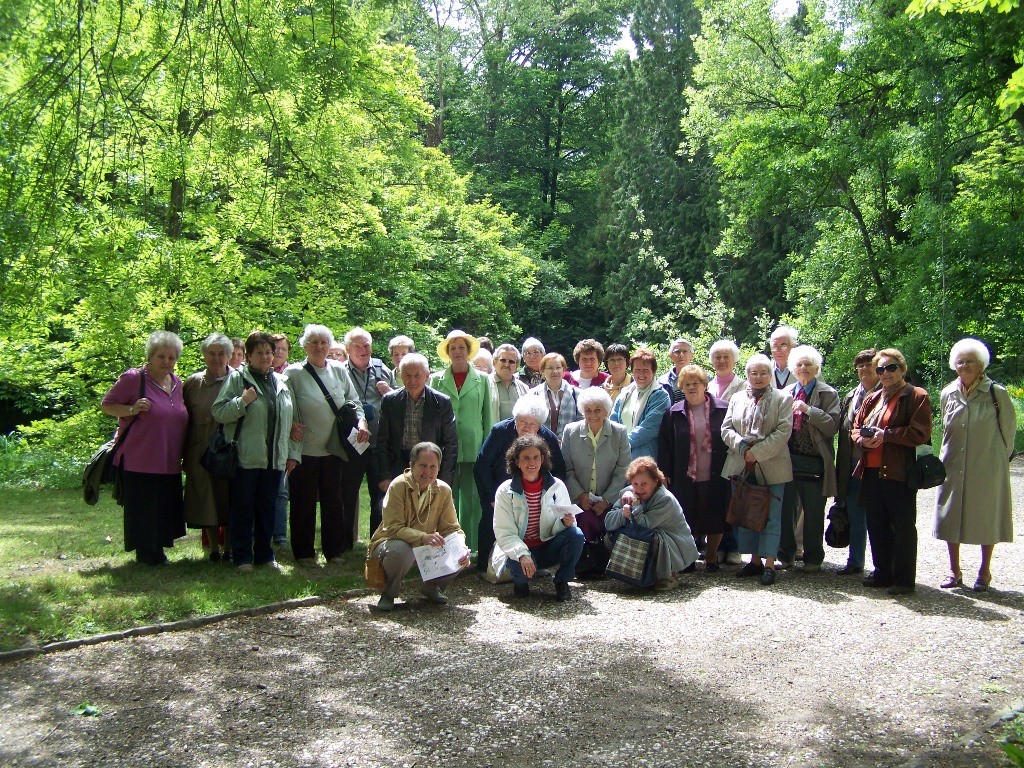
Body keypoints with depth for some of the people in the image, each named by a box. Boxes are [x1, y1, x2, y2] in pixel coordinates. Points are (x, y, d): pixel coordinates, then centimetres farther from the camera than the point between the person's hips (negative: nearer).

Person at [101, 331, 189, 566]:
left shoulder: (177, 383, 12)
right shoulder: (133, 378, -8)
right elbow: (106, 405, -4)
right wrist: (131, 409, -21)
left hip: (169, 463, 6)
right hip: (140, 460, -6)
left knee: (164, 509, 11)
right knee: (142, 509, 1)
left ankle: (157, 549, 25)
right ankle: (144, 551, 16)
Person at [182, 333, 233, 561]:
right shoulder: (193, 383, 6)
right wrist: (184, 455, 5)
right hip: (202, 453, 2)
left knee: (230, 499, 3)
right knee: (207, 500, 7)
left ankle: (229, 547, 15)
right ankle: (213, 548, 19)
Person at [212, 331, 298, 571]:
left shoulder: (281, 382, 15)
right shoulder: (237, 378, -1)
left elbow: (290, 421, 17)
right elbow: (219, 412, -6)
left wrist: (292, 453, 13)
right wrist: (242, 401, -21)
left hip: (274, 458, 4)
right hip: (245, 457, -4)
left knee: (267, 508, 11)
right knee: (243, 508, 3)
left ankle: (264, 554, 21)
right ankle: (242, 557, 12)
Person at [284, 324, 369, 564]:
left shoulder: (339, 371, 7)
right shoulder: (294, 373, -4)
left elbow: (354, 401, 10)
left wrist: (361, 421, -8)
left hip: (334, 449, 3)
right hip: (305, 450, -3)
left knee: (334, 502, 9)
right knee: (304, 503, 6)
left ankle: (334, 550, 20)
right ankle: (304, 552, 18)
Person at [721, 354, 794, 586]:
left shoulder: (783, 398, 1)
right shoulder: (737, 399, 13)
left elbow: (783, 432, -9)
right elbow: (726, 429, 8)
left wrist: (757, 452, -16)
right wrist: (742, 446, -12)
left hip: (771, 468, -4)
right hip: (742, 468, 4)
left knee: (771, 516, -2)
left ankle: (769, 564, 2)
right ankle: (755, 560, 19)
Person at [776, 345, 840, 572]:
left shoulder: (828, 394, 0)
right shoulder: (785, 394, 12)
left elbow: (833, 426, -12)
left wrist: (808, 410, -17)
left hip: (814, 462, -3)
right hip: (788, 459, 3)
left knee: (813, 513, 5)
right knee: (786, 509, 8)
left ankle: (813, 558, 17)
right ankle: (785, 555, 20)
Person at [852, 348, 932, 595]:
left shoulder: (916, 397, -4)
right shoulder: (872, 398, 18)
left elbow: (920, 434, -14)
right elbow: (855, 427, 20)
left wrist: (885, 435, -16)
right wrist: (862, 438, -3)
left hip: (899, 472, -7)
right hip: (872, 471, 7)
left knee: (903, 526, 0)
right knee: (877, 525, 12)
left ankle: (904, 579, 7)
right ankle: (883, 573, 23)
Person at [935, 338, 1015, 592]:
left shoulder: (996, 393, -7)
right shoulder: (948, 394, 5)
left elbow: (1009, 427, 3)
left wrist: (1000, 457, 8)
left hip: (987, 467, -3)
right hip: (954, 466, 4)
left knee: (987, 517, 5)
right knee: (951, 516, 5)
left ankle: (985, 571, 17)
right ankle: (954, 571, 16)